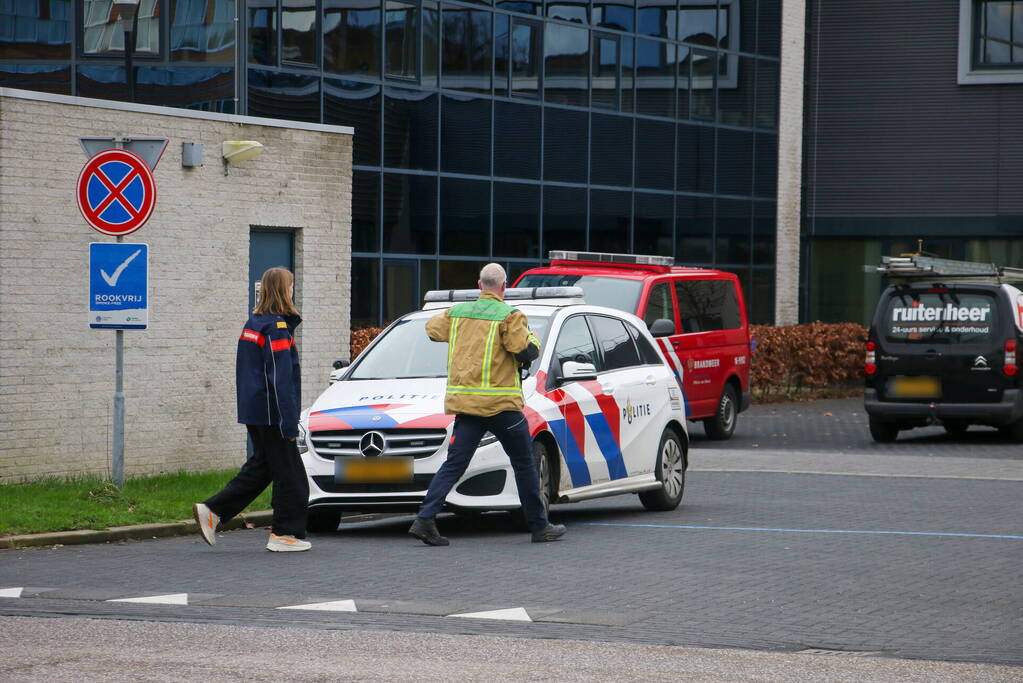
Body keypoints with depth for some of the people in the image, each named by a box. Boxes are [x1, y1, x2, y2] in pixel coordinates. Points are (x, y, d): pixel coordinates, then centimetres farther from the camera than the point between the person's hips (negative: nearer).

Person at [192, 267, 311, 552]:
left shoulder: (253, 323, 13)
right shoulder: (277, 327, -15)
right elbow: (281, 379, -19)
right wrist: (289, 422, -19)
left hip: (253, 411, 9)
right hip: (271, 413, -9)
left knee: (259, 468, 16)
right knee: (290, 475, 0)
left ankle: (211, 511, 10)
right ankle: (285, 534, 4)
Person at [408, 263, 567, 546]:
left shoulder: (457, 312, 9)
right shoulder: (509, 316, -8)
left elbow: (432, 328, 22)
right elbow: (525, 352, -13)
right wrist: (533, 341, 9)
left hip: (463, 402, 5)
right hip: (501, 405, -5)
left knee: (454, 464, 3)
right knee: (524, 466, 9)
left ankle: (425, 519, -12)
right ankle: (539, 527, 15)